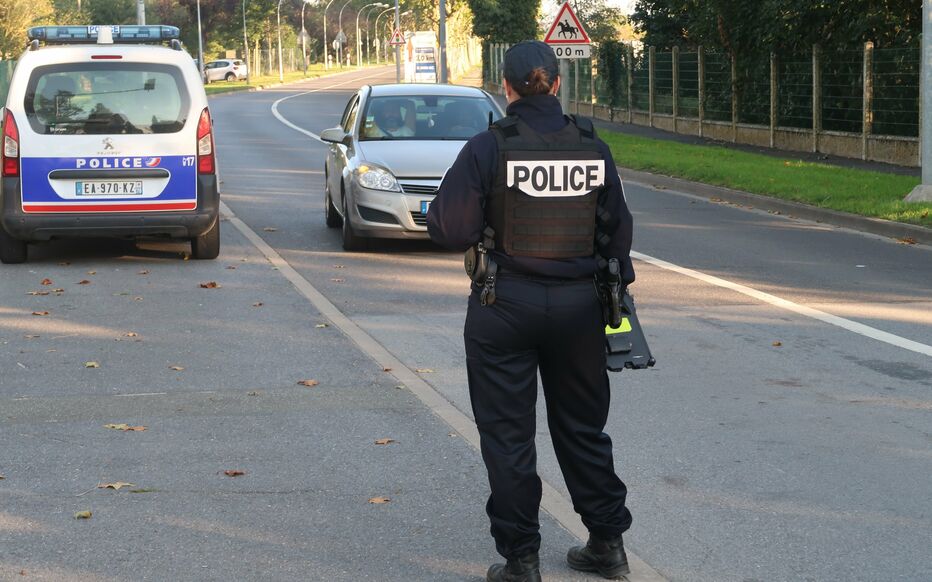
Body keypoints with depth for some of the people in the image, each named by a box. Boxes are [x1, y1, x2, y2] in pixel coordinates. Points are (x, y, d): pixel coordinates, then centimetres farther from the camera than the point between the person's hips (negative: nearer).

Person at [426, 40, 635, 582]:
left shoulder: (488, 147, -13)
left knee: (508, 435, 7)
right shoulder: (593, 147, -1)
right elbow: (617, 230, 5)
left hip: (505, 305, -4)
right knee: (583, 427, 19)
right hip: (579, 305, 4)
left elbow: (451, 227, -13)